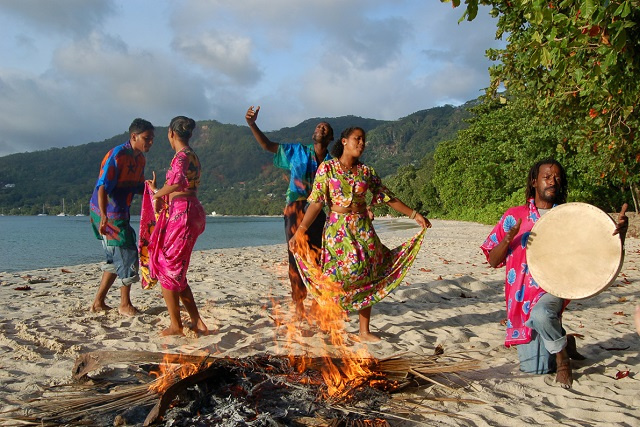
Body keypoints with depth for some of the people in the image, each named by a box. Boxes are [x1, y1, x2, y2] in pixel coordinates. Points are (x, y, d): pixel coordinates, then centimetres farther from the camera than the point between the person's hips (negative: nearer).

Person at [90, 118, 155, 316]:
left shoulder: (140, 159, 9)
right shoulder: (117, 155, -19)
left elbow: (139, 187, 17)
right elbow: (102, 187, -25)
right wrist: (103, 216, -35)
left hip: (120, 214, 10)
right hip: (108, 214, -10)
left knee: (116, 259, 16)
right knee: (128, 256, -4)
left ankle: (98, 302, 26)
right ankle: (125, 305, 10)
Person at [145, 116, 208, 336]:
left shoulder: (182, 155, -11)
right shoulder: (192, 155, 19)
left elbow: (178, 183, -30)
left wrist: (157, 194, -13)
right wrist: (157, 191, 38)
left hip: (182, 213, -10)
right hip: (189, 211, 10)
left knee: (167, 268, 0)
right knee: (175, 270, 14)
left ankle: (176, 326, 8)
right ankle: (197, 322, 15)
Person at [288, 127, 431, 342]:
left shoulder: (366, 171, 6)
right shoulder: (327, 167, -3)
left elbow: (388, 197, 12)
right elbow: (316, 203, -7)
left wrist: (414, 214, 10)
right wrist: (299, 232, -14)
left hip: (363, 227, 3)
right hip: (338, 228, -3)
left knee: (366, 277, 2)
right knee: (339, 277, -7)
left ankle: (365, 331, 14)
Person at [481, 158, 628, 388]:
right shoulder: (514, 215, 2)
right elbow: (493, 260, 0)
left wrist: (620, 230, -23)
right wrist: (507, 239, -19)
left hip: (553, 291, -1)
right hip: (521, 298, 2)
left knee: (541, 314, -38)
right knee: (532, 367, 2)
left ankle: (562, 355, -6)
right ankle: (564, 343, 34)